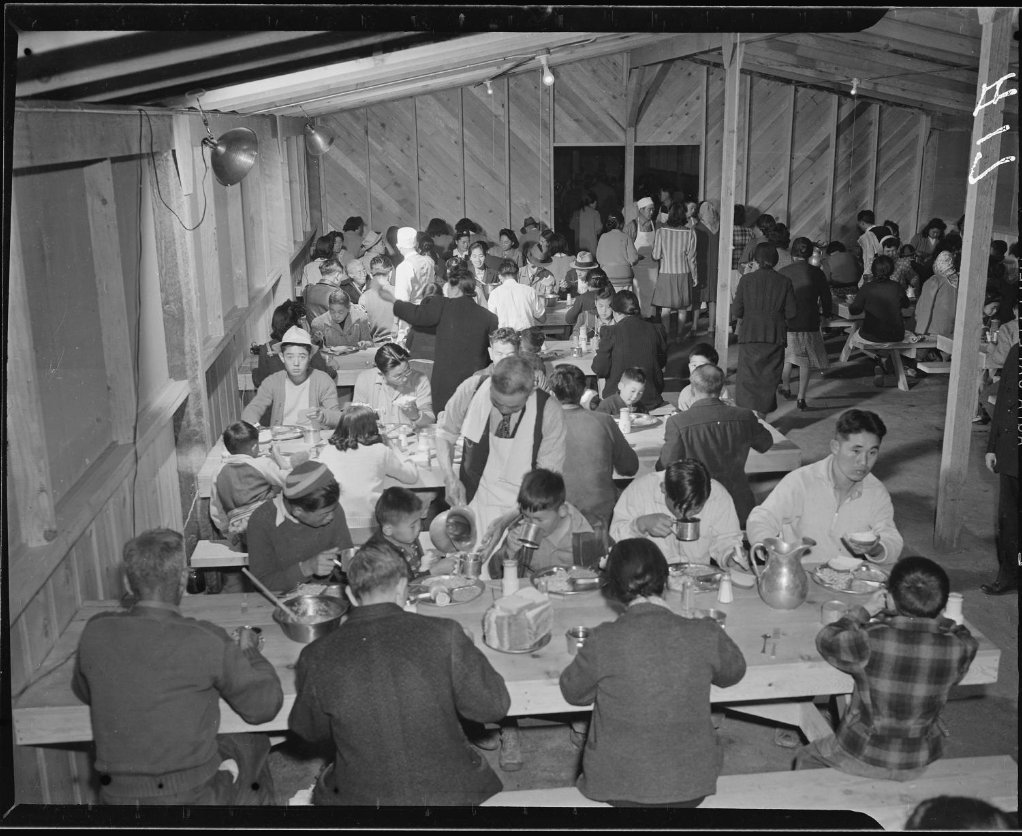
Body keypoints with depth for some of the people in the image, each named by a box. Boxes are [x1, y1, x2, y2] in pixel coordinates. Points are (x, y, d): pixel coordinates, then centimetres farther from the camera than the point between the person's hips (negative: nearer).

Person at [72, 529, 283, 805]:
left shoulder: (95, 633, -10)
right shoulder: (205, 641, -22)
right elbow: (264, 705, -11)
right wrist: (248, 652, 6)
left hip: (115, 796, 4)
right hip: (190, 797, -4)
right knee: (254, 744, 23)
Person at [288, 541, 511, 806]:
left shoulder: (317, 657, -13)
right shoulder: (444, 635, -18)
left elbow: (308, 731, 4)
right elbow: (493, 706, -7)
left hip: (362, 798, 1)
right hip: (449, 794, 0)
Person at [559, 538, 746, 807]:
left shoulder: (603, 641, -21)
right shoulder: (707, 635, -16)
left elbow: (573, 691, -2)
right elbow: (734, 672, 6)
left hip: (618, 788, -1)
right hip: (692, 789, 1)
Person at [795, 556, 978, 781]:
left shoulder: (870, 641, -28)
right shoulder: (959, 649, -19)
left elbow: (826, 640, -8)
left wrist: (863, 611, -1)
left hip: (863, 760, -3)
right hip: (919, 766, 4)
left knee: (806, 757, 26)